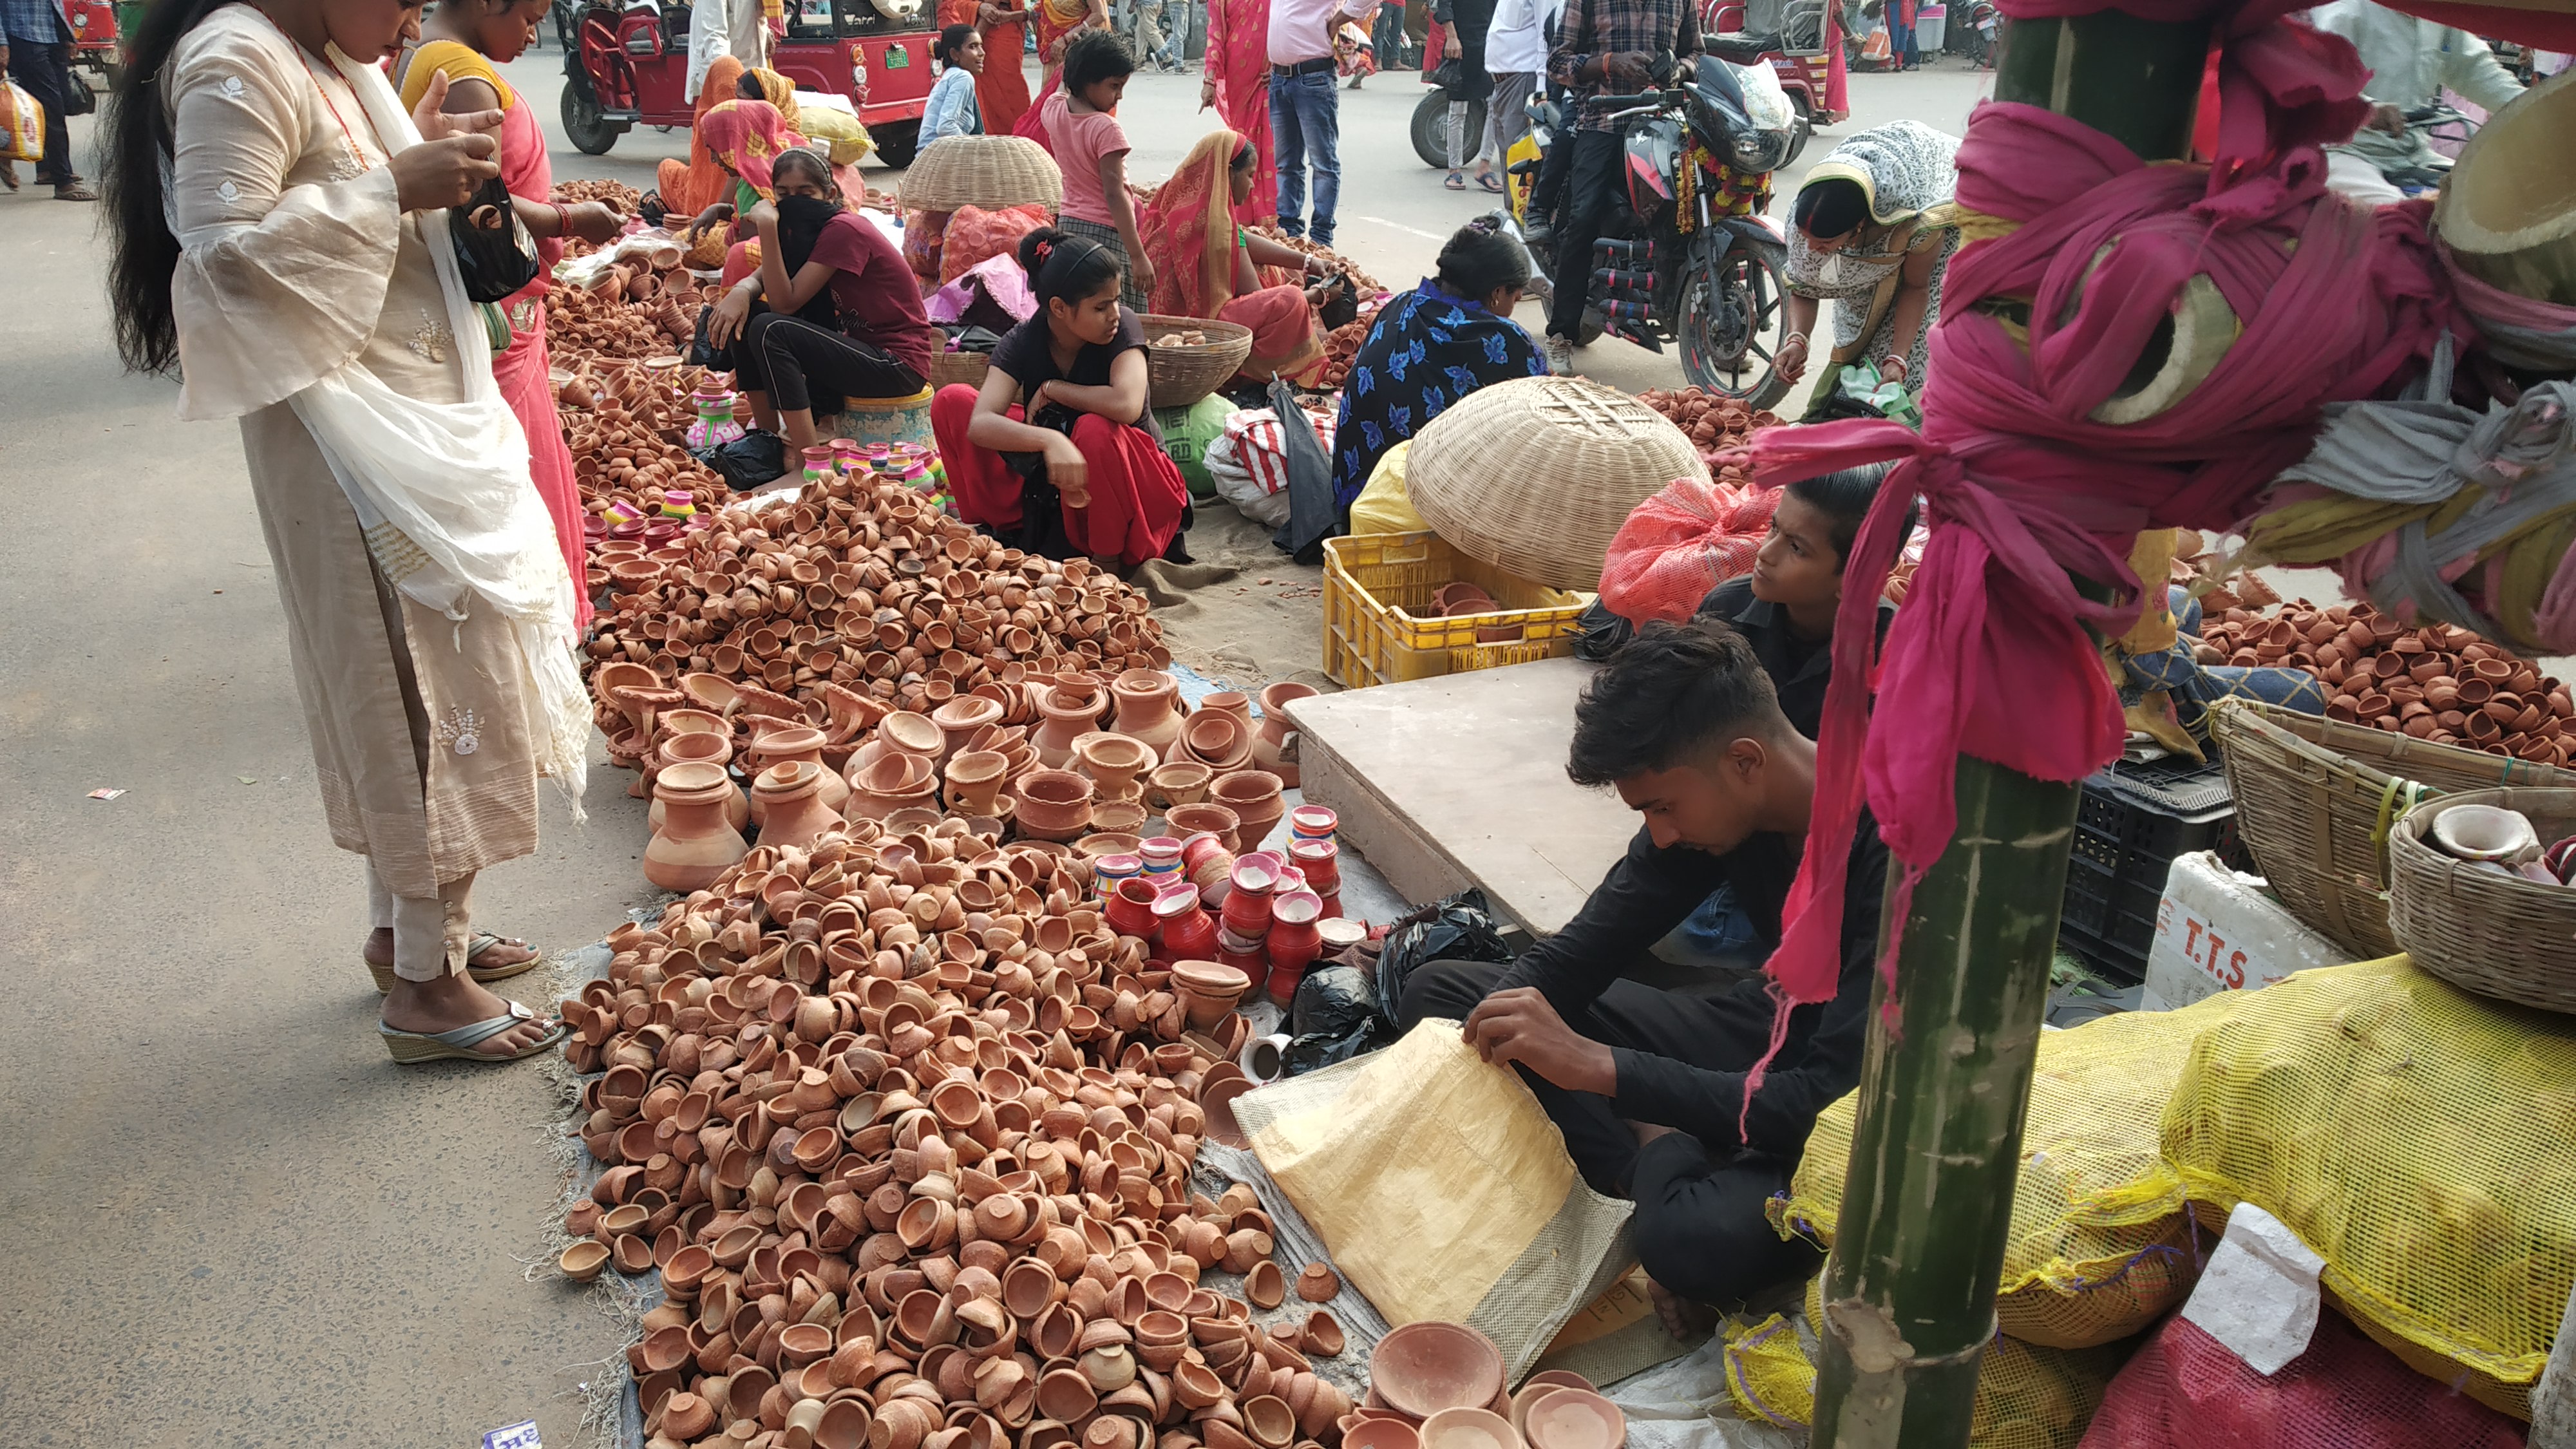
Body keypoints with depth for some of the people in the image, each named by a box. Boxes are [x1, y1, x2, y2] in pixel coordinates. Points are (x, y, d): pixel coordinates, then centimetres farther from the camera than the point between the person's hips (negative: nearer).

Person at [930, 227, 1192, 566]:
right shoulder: (1022, 342, -13)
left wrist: (1052, 389, -22)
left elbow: (1127, 406, -37)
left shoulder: (1123, 327, -19)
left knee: (1096, 430, -38)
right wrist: (1048, 441, -46)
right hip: (1048, 478, 3)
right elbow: (980, 424, -28)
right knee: (951, 401, -8)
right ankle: (1000, 525, 2)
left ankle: (1107, 557, -16)